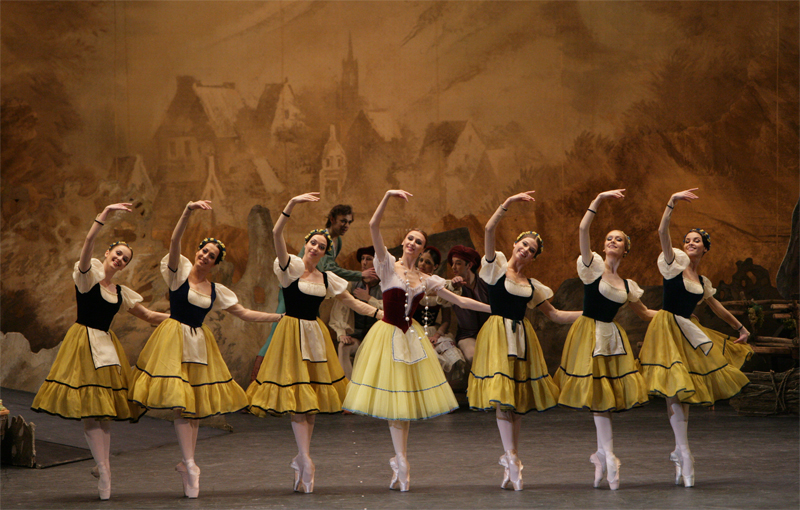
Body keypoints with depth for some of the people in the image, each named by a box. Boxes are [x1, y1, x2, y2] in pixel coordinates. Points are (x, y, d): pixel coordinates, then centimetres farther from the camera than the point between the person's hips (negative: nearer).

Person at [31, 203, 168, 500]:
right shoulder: (88, 274, -3)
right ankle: (104, 468, -11)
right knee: (90, 410, -9)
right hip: (85, 343, -6)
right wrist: (105, 214, -29)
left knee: (105, 410, 4)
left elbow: (148, 316, 22)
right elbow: (88, 243, -21)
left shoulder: (121, 292, 14)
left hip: (107, 347, 6)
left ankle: (102, 465, 12)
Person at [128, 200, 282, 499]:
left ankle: (185, 463, 13)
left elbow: (243, 314, 16)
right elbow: (174, 242, -19)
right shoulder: (180, 271, -2)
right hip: (175, 339, -5)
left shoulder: (216, 291, 10)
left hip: (200, 344, 5)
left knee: (197, 405, 4)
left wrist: (279, 317, 12)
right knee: (181, 401, -12)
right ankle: (190, 465, -15)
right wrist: (188, 212, -33)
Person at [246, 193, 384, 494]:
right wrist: (292, 204, -27)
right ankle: (306, 460, -11)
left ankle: (301, 458, 14)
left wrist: (384, 316, 6)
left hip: (316, 334, 5)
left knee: (313, 398, 5)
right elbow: (276, 234, -18)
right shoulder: (291, 267, -4)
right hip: (292, 333, -5)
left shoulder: (328, 279, 9)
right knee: (297, 396, -8)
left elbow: (353, 303, 14)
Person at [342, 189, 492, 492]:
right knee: (393, 399, -4)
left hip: (411, 337, 4)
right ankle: (401, 462, -3)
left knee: (407, 398, 5)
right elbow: (373, 226, -16)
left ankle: (398, 461, 13)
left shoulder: (425, 280, 7)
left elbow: (459, 300, 12)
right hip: (388, 336, -4)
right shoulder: (388, 266, -4)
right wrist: (388, 196, -25)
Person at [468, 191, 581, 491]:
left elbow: (554, 315, 19)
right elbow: (489, 229, -12)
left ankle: (510, 459, 10)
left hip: (522, 339, 5)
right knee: (502, 395, -12)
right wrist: (508, 203, -21)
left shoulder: (532, 285, 14)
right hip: (498, 334, -5)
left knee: (518, 399, 4)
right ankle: (511, 458, -11)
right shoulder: (497, 267, 2)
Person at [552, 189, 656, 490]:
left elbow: (643, 313, 25)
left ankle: (601, 454, 15)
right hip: (589, 334, -4)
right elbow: (583, 230, -15)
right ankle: (608, 456, -1)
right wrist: (599, 200, -19)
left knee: (608, 395, 2)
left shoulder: (628, 285, 11)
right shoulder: (593, 266, -2)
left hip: (613, 338, 5)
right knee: (598, 395, -6)